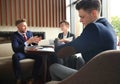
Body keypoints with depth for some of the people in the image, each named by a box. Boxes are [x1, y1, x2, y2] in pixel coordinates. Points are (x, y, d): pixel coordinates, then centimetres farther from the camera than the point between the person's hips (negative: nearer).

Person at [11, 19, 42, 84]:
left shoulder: (29, 33, 3)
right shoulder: (14, 35, -11)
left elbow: (34, 44, 12)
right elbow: (15, 49, -25)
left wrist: (35, 41, -14)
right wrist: (28, 42, -32)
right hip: (21, 53, -3)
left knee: (39, 56, -27)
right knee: (15, 56, -37)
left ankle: (34, 77, -20)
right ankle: (19, 79, -24)